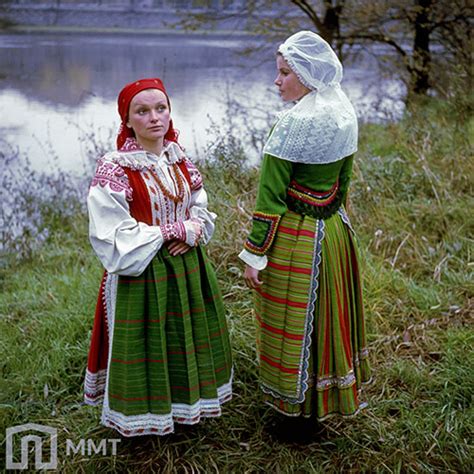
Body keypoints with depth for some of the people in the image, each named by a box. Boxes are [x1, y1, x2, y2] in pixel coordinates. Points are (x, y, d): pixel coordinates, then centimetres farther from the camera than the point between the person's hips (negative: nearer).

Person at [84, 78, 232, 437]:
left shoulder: (179, 160, 3)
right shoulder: (114, 170, -17)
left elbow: (202, 209, 10)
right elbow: (115, 237, -20)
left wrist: (194, 229, -14)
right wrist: (174, 231, -19)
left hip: (187, 268, 6)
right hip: (141, 275, -6)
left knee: (189, 338, 18)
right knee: (146, 346, 7)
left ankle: (186, 402, 40)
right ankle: (145, 414, 30)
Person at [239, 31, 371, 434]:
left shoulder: (296, 122, -22)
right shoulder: (344, 115, 2)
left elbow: (271, 198, -20)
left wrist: (254, 254, -15)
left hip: (297, 239, -8)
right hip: (335, 230, 9)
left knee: (295, 326, 8)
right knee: (328, 316, 22)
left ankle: (301, 409, 24)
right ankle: (332, 397, 40)